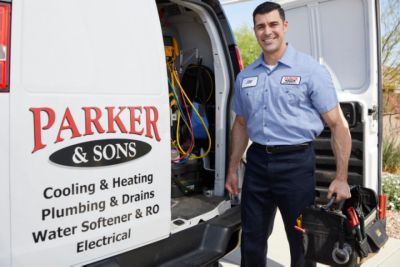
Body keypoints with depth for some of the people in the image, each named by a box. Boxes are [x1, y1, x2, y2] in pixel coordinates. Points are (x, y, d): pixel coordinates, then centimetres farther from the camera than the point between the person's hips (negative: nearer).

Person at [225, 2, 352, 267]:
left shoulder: (311, 70, -6)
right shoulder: (245, 76, 9)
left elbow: (338, 125, -6)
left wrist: (341, 178, -11)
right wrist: (233, 169, 15)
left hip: (296, 162, -4)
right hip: (257, 162, 4)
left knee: (302, 238, 11)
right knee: (252, 237, 15)